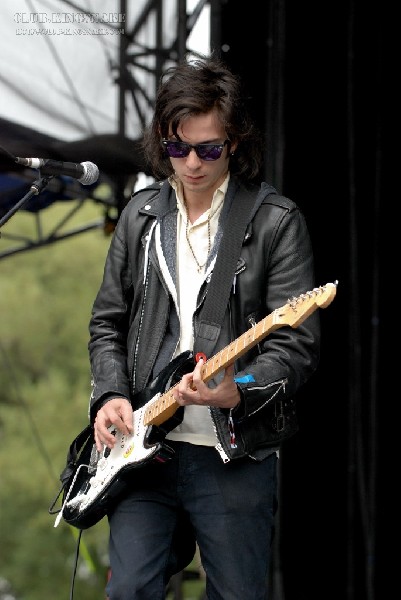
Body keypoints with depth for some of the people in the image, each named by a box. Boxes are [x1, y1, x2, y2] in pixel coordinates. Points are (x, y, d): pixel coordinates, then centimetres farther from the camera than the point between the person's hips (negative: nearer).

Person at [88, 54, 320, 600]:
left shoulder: (277, 222, -4)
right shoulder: (141, 214, 10)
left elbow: (298, 344, -9)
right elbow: (107, 321, 16)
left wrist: (238, 391, -25)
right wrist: (111, 395, -1)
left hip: (236, 456, -3)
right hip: (145, 449, 3)